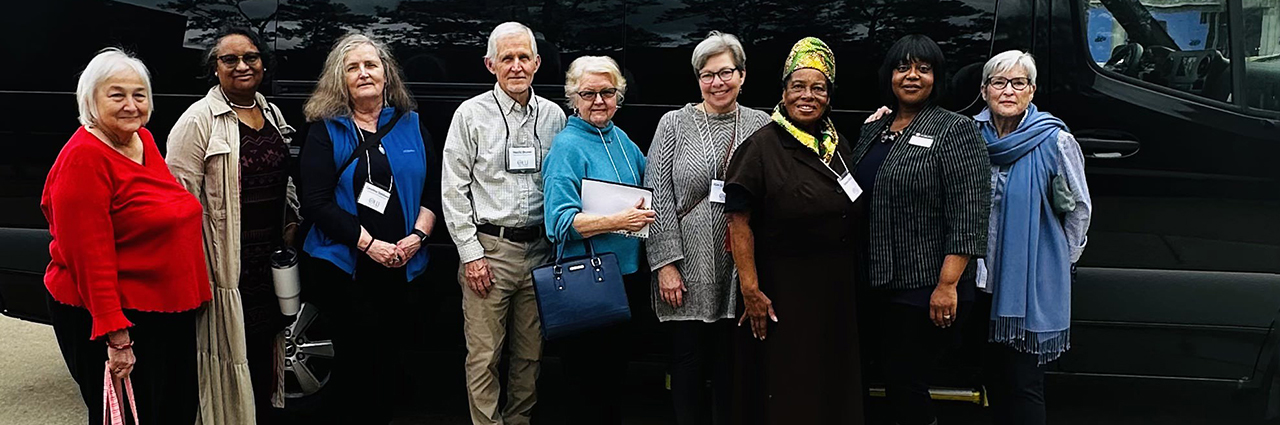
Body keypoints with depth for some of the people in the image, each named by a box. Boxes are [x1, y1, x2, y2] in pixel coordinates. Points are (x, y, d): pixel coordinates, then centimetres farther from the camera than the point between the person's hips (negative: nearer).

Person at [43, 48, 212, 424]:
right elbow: (89, 255, -22)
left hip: (169, 312, 9)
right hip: (111, 320, -8)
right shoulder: (83, 158, -17)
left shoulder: (143, 140, 8)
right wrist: (115, 335, -24)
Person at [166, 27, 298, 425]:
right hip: (228, 265, -6)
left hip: (271, 260, 6)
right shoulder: (199, 120, -9)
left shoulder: (272, 115, 12)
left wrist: (291, 224, 13)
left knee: (265, 354, 14)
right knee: (230, 359, -1)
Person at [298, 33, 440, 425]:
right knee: (359, 353, 0)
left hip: (402, 264, 3)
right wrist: (369, 244, -16)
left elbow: (433, 188, 7)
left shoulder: (411, 125, 8)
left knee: (387, 350, 11)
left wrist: (417, 236, -9)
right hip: (347, 264, -3)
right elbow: (317, 201, -10)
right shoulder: (326, 130, -1)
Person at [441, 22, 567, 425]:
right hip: (488, 249, -3)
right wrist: (471, 253, -7)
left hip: (539, 250, 3)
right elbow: (453, 189, -2)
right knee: (484, 357, -2)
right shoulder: (471, 114, 0)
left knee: (530, 354, 11)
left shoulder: (553, 116, 9)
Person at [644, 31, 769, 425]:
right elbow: (659, 199, -3)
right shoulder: (674, 124, 1)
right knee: (689, 364, 7)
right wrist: (666, 264, -9)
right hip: (689, 271, -1)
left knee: (731, 367, 10)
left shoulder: (762, 126, 5)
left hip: (742, 270, 1)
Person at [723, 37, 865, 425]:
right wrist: (751, 291, -19)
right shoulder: (762, 146, -11)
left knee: (833, 382, 15)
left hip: (837, 290, 6)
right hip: (782, 290, -6)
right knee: (784, 389, 4)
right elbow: (739, 223, -15)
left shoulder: (839, 146, 8)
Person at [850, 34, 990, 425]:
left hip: (926, 289, -7)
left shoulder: (955, 130, -7)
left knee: (905, 386, -3)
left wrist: (948, 284, -21)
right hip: (876, 286, 7)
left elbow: (969, 213, -14)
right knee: (890, 379, 13)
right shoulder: (873, 131, 12)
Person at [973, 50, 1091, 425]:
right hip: (984, 280, 5)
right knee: (994, 374, 14)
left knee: (1023, 384, -1)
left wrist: (1058, 261, 4)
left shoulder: (1056, 142, -9)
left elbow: (1078, 209, 0)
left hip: (1032, 285, -5)